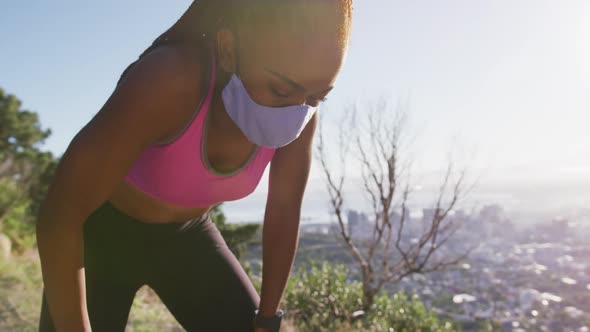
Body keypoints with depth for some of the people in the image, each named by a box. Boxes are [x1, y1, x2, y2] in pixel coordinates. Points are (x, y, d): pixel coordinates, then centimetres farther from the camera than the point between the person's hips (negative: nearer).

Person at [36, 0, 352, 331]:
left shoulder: (298, 105, -22)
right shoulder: (169, 80, -39)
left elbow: (285, 211, -9)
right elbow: (58, 217, -34)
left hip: (185, 235, 4)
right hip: (104, 233, -4)